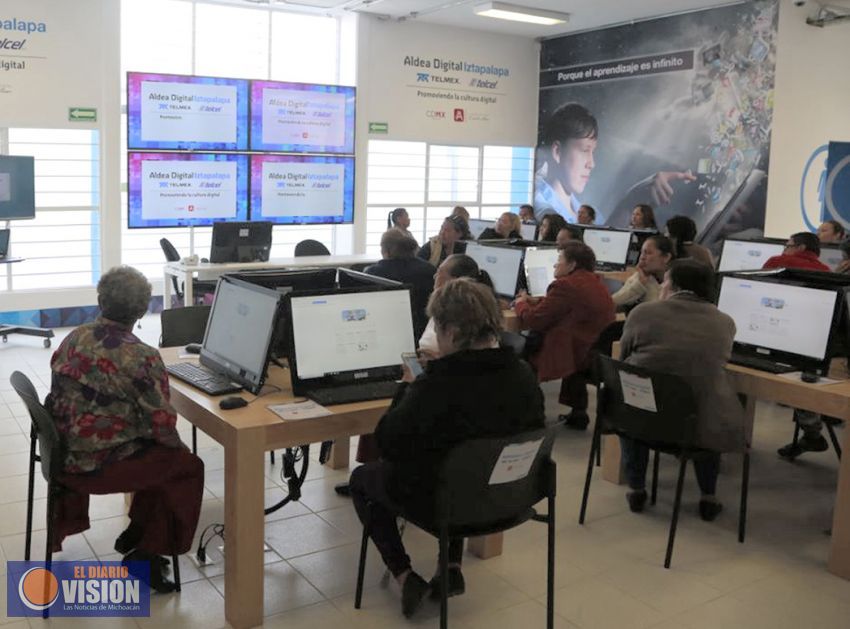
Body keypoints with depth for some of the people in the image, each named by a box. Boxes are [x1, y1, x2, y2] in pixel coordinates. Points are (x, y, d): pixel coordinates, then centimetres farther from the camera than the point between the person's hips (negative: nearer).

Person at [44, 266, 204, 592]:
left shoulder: (74, 338, 1)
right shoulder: (140, 357, -20)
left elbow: (65, 395, 9)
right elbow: (162, 423, -18)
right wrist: (178, 446, 4)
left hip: (62, 452, 8)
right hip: (97, 465, -8)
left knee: (159, 454, 25)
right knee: (188, 466, 10)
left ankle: (135, 535, 33)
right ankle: (147, 554, 13)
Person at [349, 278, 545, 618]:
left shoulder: (435, 387, -31)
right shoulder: (523, 374, -12)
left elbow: (387, 443, -19)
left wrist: (407, 389, -3)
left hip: (437, 500, -6)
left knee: (361, 478, 22)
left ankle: (407, 578, 12)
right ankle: (453, 568, 30)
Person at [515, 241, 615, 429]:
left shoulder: (566, 285, -17)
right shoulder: (594, 282, 11)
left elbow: (532, 321, -12)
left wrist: (521, 304, 7)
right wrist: (535, 300, 16)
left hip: (579, 357, -8)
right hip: (601, 354, 9)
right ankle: (578, 412, 28)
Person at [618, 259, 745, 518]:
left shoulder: (643, 312, -3)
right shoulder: (725, 322, 4)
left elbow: (623, 361, 11)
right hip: (701, 424, 1)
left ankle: (636, 490, 31)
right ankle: (708, 498, 29)